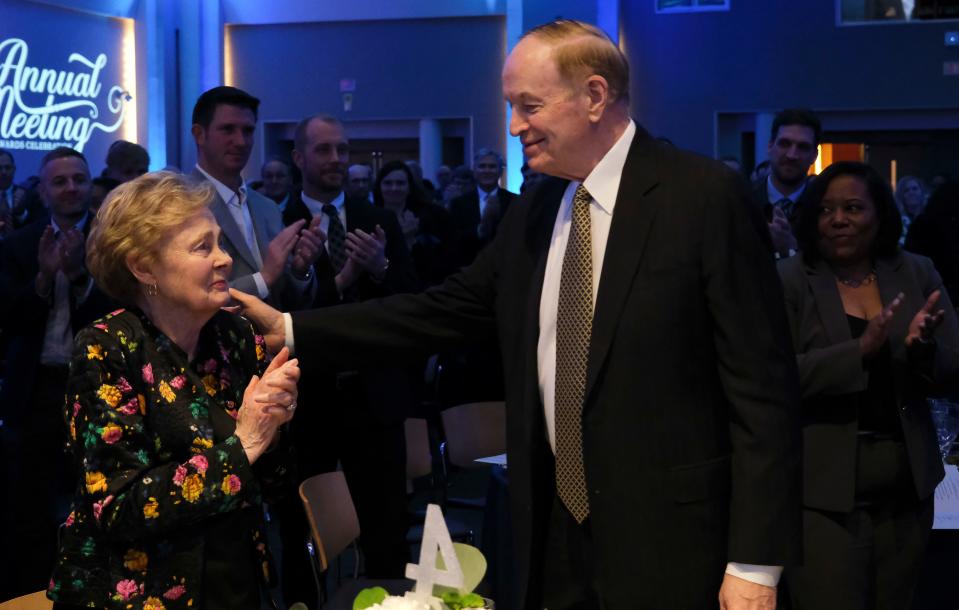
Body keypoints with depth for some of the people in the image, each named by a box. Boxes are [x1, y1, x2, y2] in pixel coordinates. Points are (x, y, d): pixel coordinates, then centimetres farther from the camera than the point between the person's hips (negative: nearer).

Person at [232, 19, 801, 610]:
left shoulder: (705, 194, -12)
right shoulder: (533, 212, 9)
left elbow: (762, 385, -14)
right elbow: (446, 311, 10)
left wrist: (755, 561, -16)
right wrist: (290, 329, 4)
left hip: (666, 537, -6)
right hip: (558, 526, 6)